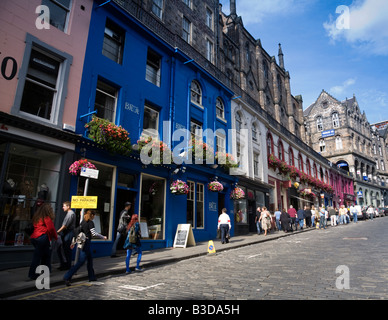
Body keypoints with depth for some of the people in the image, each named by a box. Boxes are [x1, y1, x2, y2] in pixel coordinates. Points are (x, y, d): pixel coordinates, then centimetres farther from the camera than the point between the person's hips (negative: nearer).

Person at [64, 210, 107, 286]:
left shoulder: (83, 222, 13)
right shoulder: (90, 222, -11)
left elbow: (76, 231, 16)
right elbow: (94, 234, -17)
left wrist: (73, 242, 21)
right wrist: (103, 237, -4)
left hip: (82, 242, 9)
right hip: (86, 242, -9)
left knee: (90, 259, 17)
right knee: (81, 262, -6)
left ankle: (91, 277, 26)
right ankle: (67, 277, -9)